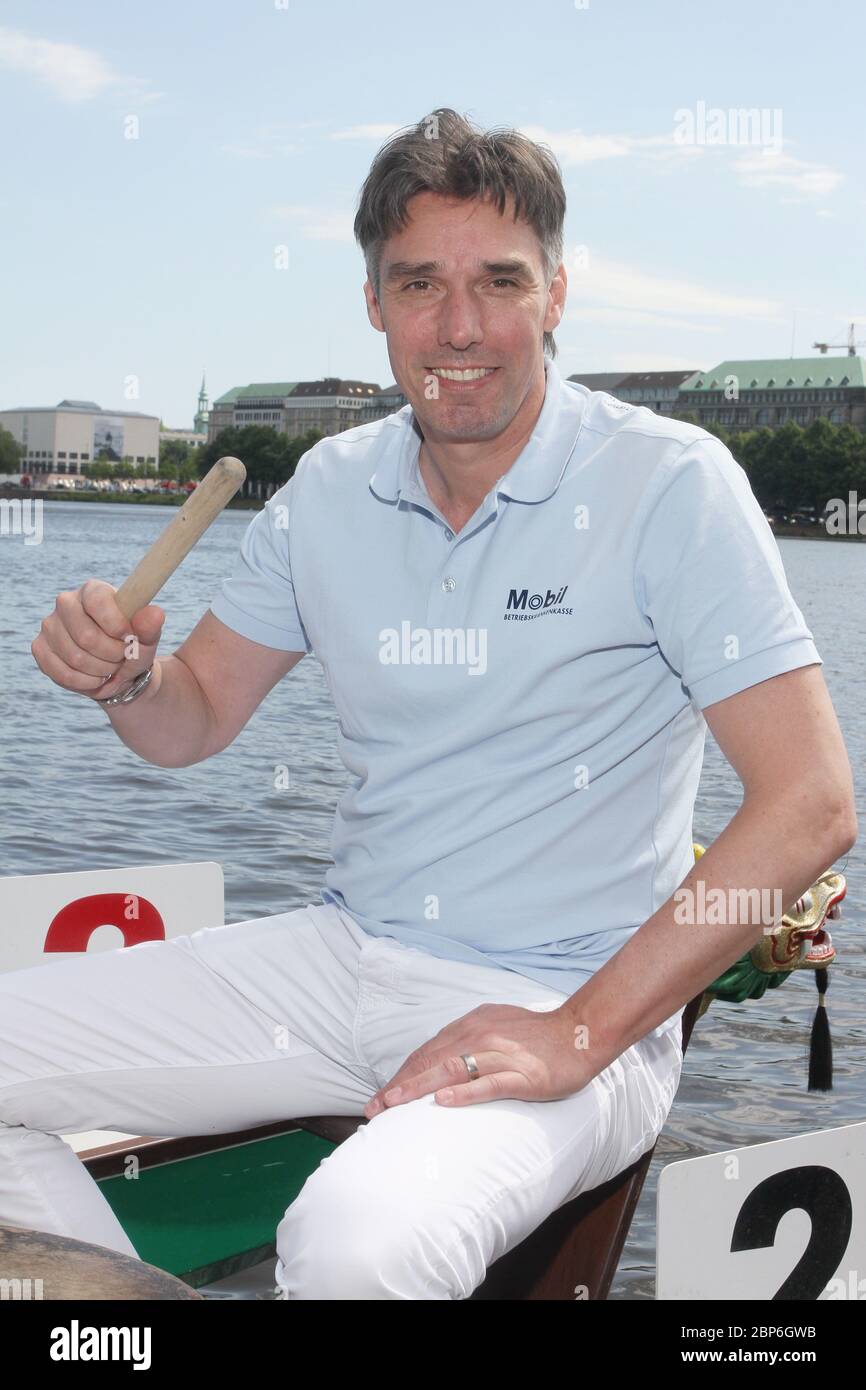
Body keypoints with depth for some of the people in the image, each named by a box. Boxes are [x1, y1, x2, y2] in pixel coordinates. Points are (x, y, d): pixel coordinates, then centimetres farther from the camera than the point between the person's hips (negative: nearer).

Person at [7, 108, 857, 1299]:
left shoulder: (666, 482, -13)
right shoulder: (331, 489, 5)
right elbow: (197, 717, 13)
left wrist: (581, 1033, -21)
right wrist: (124, 674, -12)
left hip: (567, 999, -6)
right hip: (344, 955, 6)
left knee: (357, 1242, -35)